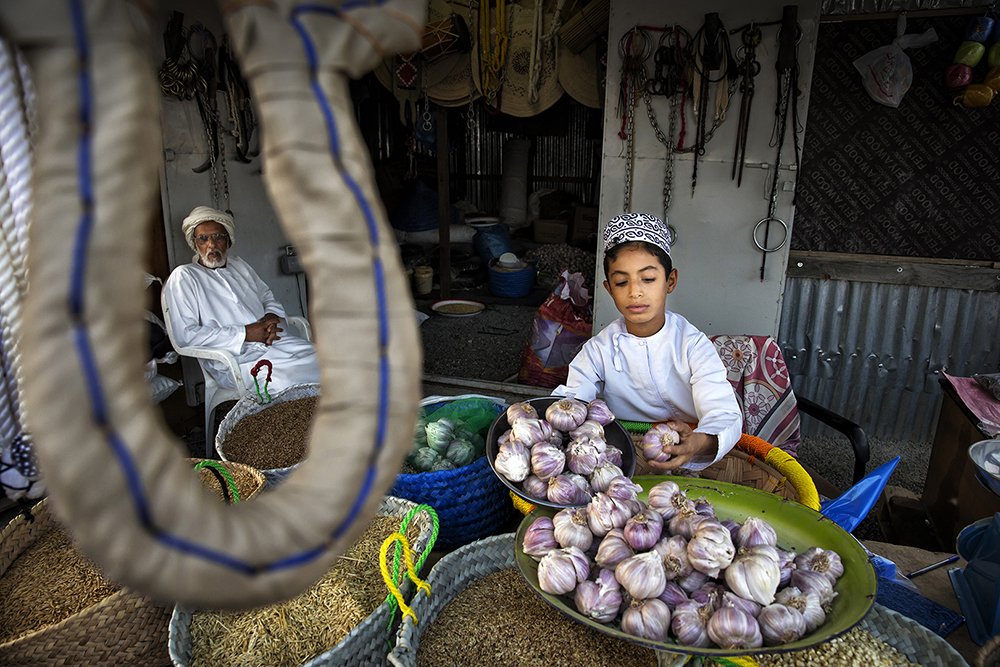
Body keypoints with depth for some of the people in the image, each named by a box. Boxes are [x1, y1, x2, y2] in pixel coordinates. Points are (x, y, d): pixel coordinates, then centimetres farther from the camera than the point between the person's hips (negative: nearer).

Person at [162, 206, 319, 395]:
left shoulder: (239, 266, 22)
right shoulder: (182, 277, 0)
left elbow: (268, 297, 30)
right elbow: (184, 334, -10)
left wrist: (272, 317, 3)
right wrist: (245, 333, -14)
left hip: (275, 341, 7)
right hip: (238, 359, -7)